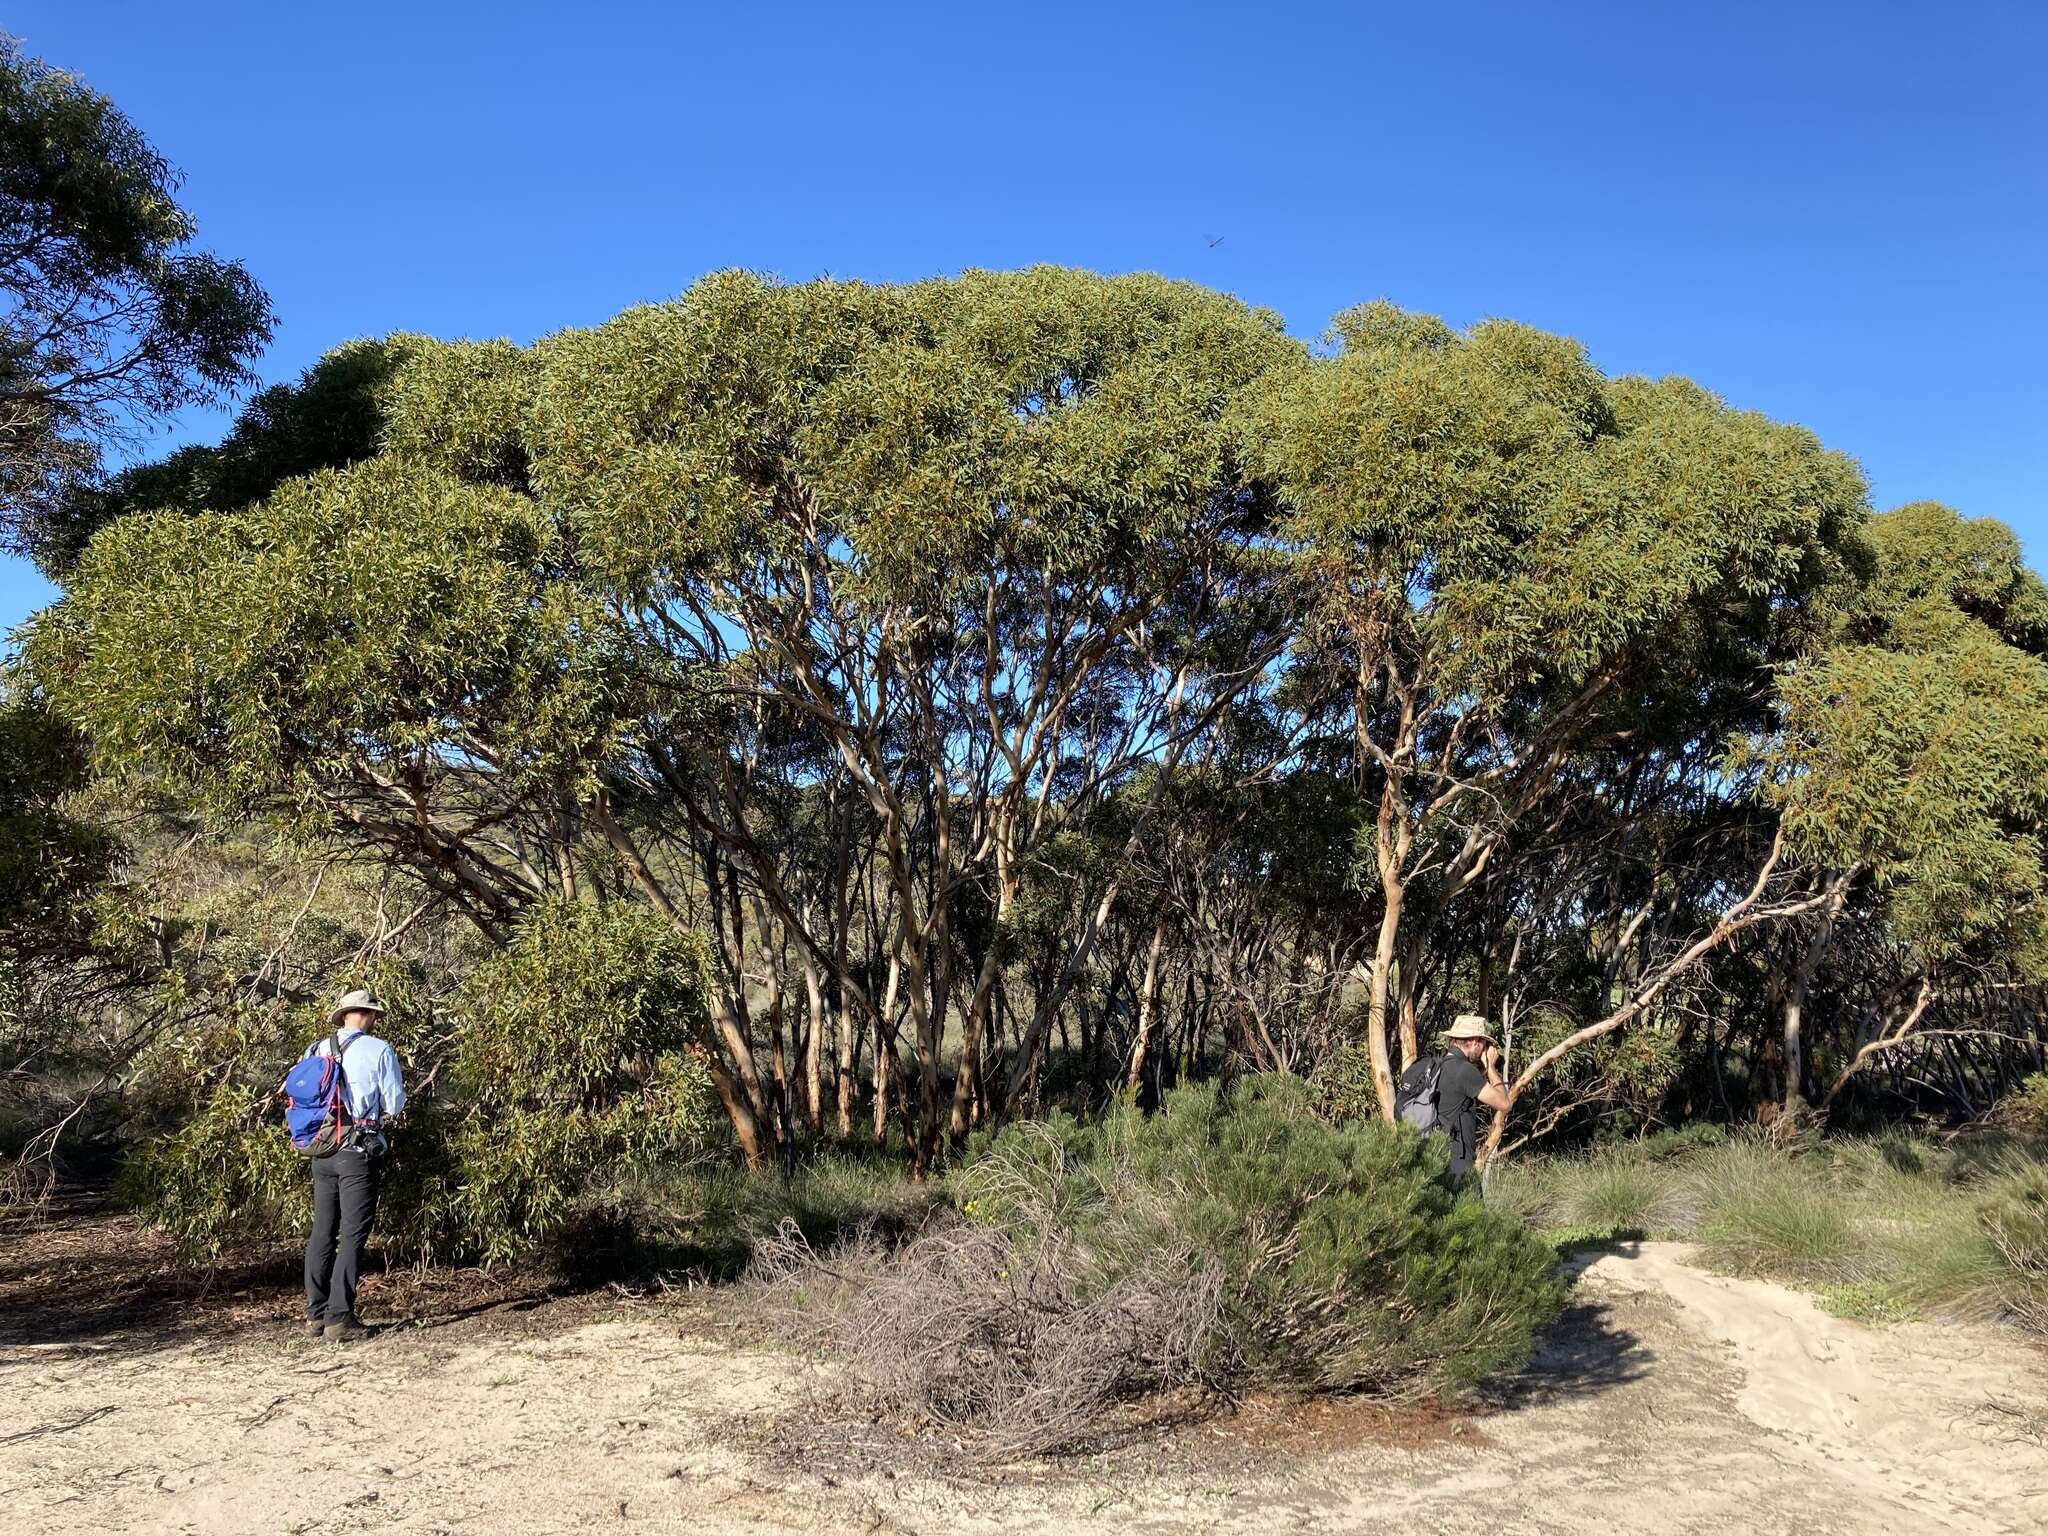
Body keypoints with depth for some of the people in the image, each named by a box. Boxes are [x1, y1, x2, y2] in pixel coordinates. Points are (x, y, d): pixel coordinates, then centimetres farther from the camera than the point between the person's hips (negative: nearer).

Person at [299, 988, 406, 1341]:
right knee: (353, 1235, -1)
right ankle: (339, 1317, -4)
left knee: (322, 1233, 13)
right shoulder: (378, 1051, -7)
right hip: (359, 1153, -5)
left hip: (321, 1152, 5)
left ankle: (316, 1315, 18)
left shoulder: (316, 1050, 6)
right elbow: (394, 1106, -3)